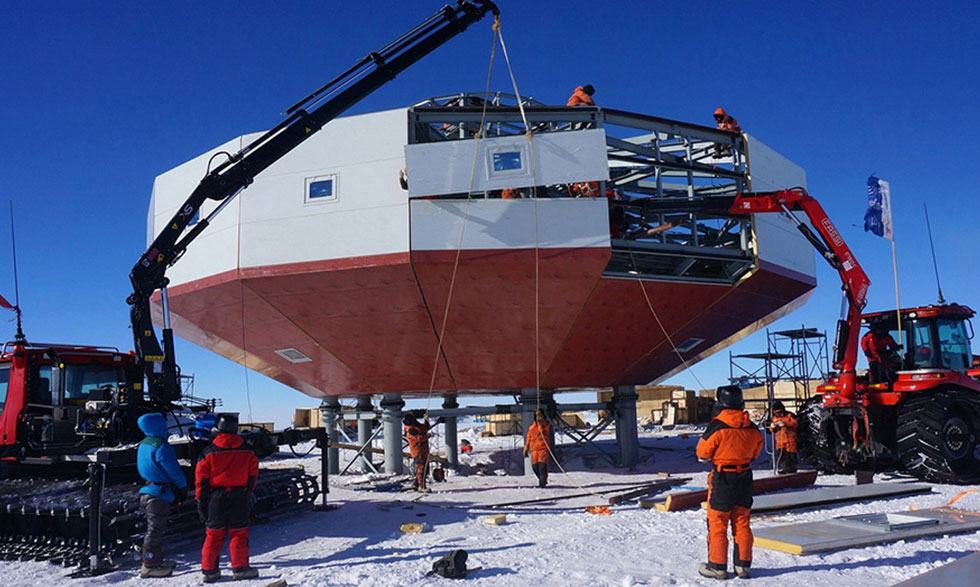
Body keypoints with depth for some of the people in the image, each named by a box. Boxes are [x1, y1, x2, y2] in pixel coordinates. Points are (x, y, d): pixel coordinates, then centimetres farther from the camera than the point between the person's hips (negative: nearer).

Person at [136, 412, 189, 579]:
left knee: (155, 529, 18)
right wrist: (183, 489, 1)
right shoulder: (161, 447, -20)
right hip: (160, 495, -10)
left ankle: (157, 561, 27)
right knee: (155, 530, -3)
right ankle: (149, 567, 1)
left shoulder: (143, 445, 11)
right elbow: (175, 471, -16)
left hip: (147, 491, 10)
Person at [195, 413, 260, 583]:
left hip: (216, 498, 0)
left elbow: (202, 479, -3)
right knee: (239, 533, 7)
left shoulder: (208, 452, -6)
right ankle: (240, 568, 7)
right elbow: (253, 476, 5)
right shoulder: (247, 452, -1)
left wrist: (201, 502, 5)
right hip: (240, 498, 0)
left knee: (213, 534, 10)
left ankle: (209, 570, 14)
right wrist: (247, 495, 17)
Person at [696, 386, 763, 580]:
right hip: (745, 478, 5)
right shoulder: (752, 428, -1)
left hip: (722, 479, -5)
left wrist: (702, 439, 9)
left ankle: (717, 567, 10)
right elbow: (755, 452, 13)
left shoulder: (717, 426, -19)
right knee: (742, 523, 14)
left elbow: (703, 453, -10)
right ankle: (743, 565, 19)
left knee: (717, 524, 5)